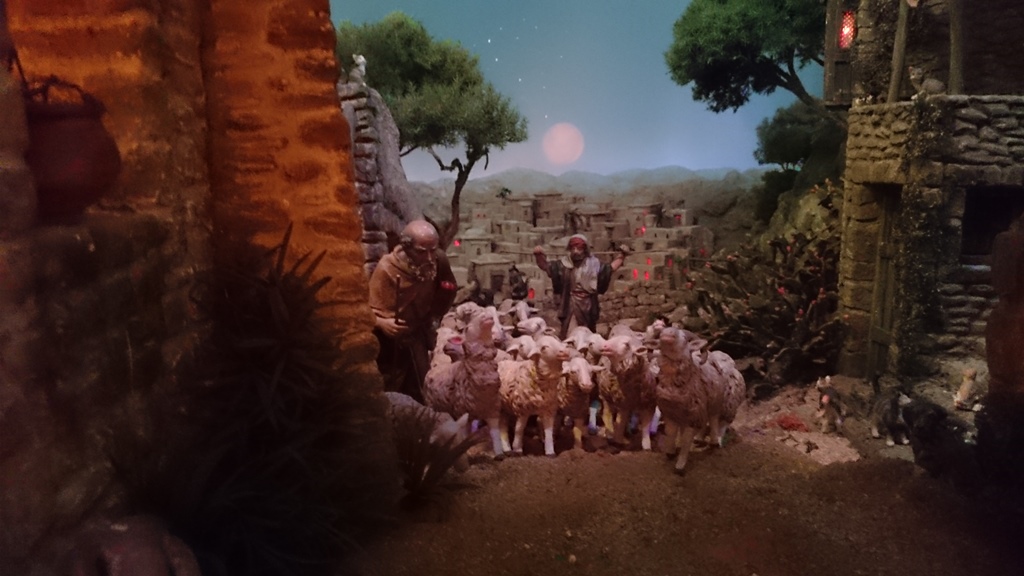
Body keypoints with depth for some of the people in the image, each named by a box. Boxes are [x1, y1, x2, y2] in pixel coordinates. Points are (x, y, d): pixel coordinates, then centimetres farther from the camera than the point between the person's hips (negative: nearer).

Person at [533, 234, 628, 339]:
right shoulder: (563, 263, -4)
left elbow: (610, 268, 13)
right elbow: (545, 266, -5)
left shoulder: (594, 264, 2)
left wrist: (621, 255, 5)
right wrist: (539, 256, -23)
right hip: (570, 306, -3)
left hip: (588, 306, 3)